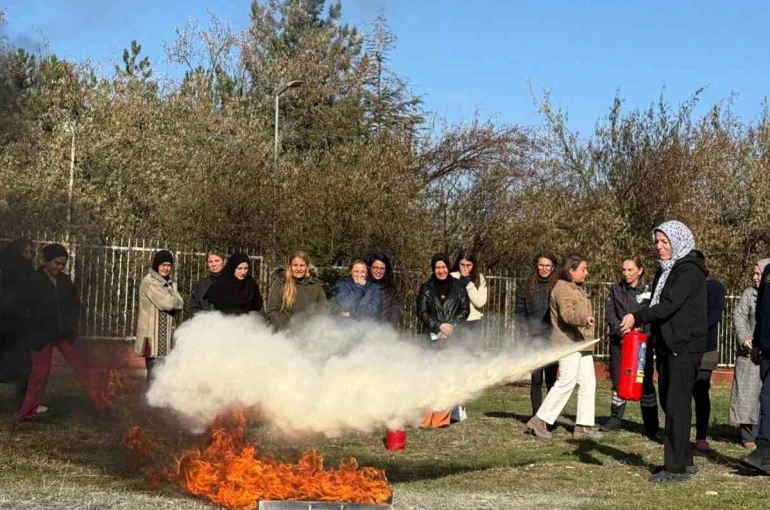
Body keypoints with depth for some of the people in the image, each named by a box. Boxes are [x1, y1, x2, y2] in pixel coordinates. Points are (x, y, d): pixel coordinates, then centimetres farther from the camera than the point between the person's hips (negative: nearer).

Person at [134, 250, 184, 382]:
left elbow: (179, 303, 6)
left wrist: (171, 301, -12)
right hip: (153, 333, -8)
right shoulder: (149, 282, -10)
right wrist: (173, 300, 1)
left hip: (165, 334, 8)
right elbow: (168, 302, -18)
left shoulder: (169, 283, 17)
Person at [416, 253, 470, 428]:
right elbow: (421, 312, 4)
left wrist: (452, 325, -7)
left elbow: (465, 309, 8)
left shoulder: (458, 287, 9)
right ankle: (429, 414, -7)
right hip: (433, 337, 0)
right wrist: (439, 326, -8)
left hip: (453, 337, 0)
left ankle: (444, 415, -5)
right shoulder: (426, 289, 9)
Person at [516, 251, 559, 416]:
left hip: (553, 340, -1)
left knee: (551, 379, 0)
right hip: (534, 340, 1)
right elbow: (520, 312, 9)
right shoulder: (527, 287, 8)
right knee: (536, 379, 3)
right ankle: (537, 416, 6)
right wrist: (526, 331, -3)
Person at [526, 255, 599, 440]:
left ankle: (584, 425, 9)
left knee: (588, 383, 7)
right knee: (566, 382, -14)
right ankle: (539, 421, -8)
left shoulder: (577, 289, 22)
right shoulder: (563, 288, -11)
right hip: (568, 342, -10)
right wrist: (584, 319, -44)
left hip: (582, 343, 10)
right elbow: (567, 313, -27)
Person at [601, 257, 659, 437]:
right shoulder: (616, 289, 9)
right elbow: (609, 313, 3)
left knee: (645, 381, 0)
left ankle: (651, 423, 8)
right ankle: (615, 418, 19)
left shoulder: (648, 291, -2)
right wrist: (621, 332, -10)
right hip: (618, 341, 3)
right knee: (617, 380, 10)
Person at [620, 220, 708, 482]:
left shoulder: (689, 271, -12)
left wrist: (637, 318, -21)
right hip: (668, 347, 9)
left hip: (685, 348, -9)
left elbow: (669, 305, -22)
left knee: (676, 405, -9)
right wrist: (638, 320, 2)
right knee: (669, 402, 12)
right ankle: (684, 460, 22)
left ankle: (676, 467, -6)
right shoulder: (665, 270, 17)